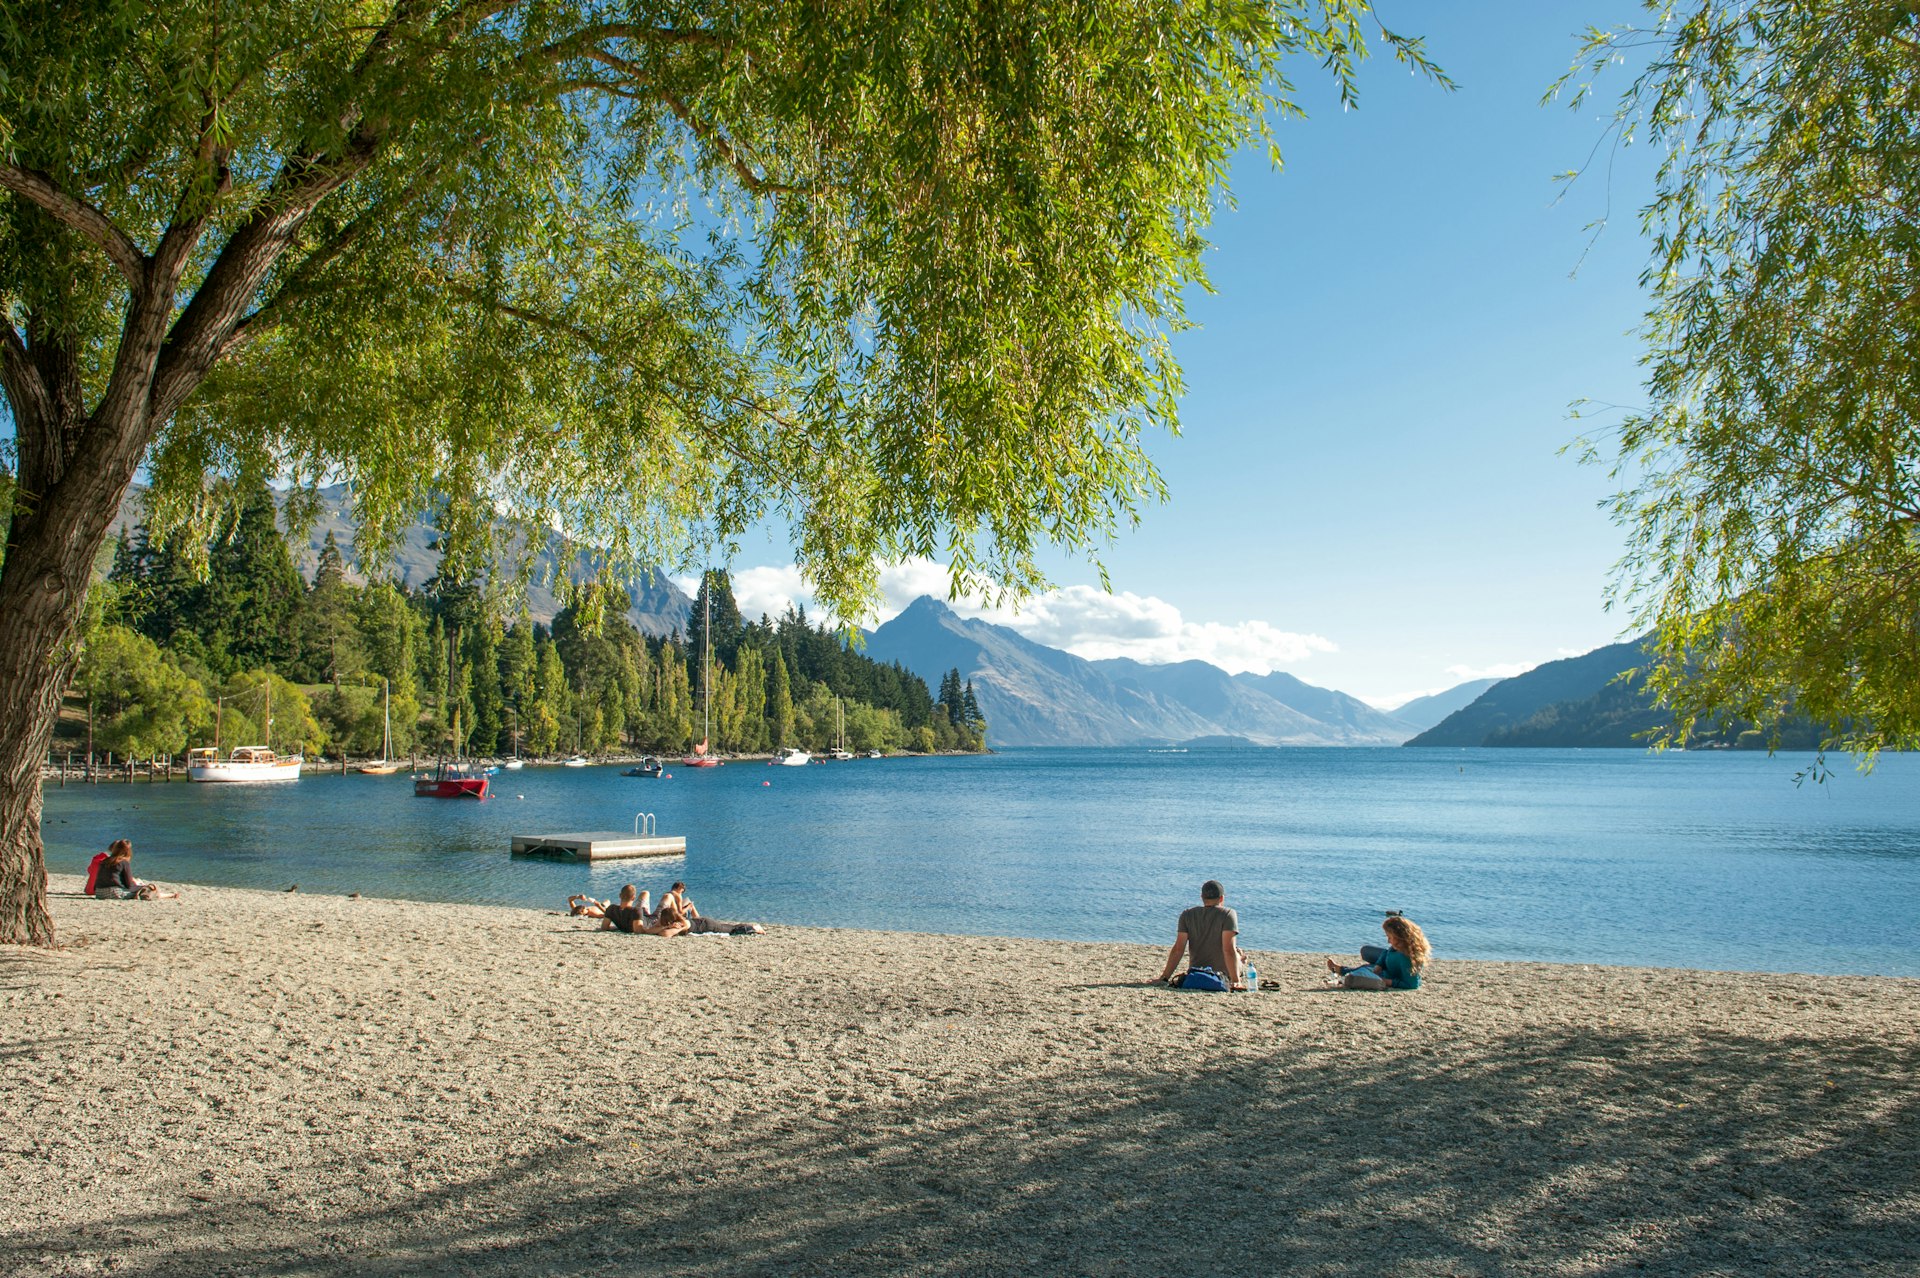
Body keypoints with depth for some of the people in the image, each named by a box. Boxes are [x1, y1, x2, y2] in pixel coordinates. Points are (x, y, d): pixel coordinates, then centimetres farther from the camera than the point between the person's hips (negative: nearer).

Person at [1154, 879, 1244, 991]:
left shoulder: (1187, 914, 1)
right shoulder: (1228, 914, -9)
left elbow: (1178, 949, -5)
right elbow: (1229, 950, -18)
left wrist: (1164, 978, -4)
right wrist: (1235, 981, -18)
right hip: (1222, 975, -4)